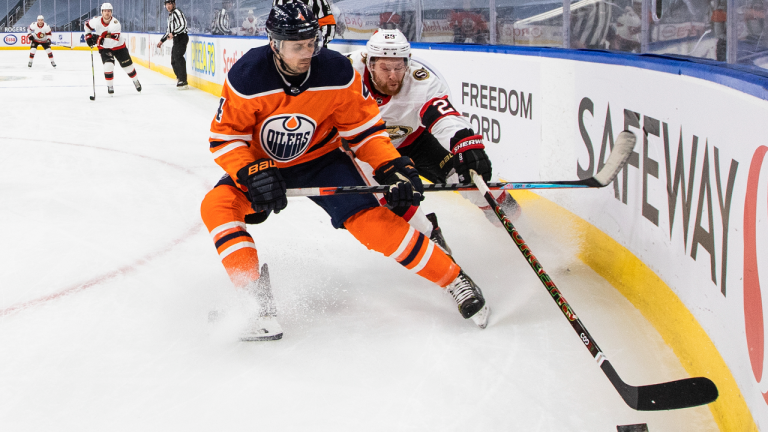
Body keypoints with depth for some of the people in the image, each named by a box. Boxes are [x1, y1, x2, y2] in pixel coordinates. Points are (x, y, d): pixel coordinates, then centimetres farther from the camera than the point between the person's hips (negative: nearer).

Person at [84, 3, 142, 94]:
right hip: (104, 48, 1)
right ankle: (109, 86, -2)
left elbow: (114, 39, -38)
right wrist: (88, 36, -3)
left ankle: (136, 81, 35)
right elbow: (87, 25, 6)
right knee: (108, 65, -20)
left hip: (118, 46, -1)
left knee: (127, 65, 8)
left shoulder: (115, 23, -29)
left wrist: (100, 39, -43)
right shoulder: (96, 21, -18)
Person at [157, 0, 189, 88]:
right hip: (176, 39, 10)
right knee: (173, 61, 15)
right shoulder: (170, 15, 22)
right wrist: (162, 40, 28)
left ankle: (183, 82, -25)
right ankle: (179, 77, 30)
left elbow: (183, 26, -21)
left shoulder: (177, 12, -9)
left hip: (181, 37, -10)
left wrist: (173, 33, -32)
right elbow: (169, 30, 30)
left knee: (178, 57, -20)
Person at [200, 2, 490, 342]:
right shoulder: (246, 78, -26)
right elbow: (224, 137, -16)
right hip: (260, 164, 1)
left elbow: (364, 126, -9)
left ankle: (453, 278, -6)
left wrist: (392, 167, -22)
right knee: (217, 206, -24)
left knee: (370, 218, -19)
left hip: (322, 160, -1)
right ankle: (254, 298, -20)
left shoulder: (337, 73, -22)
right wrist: (251, 173, -32)